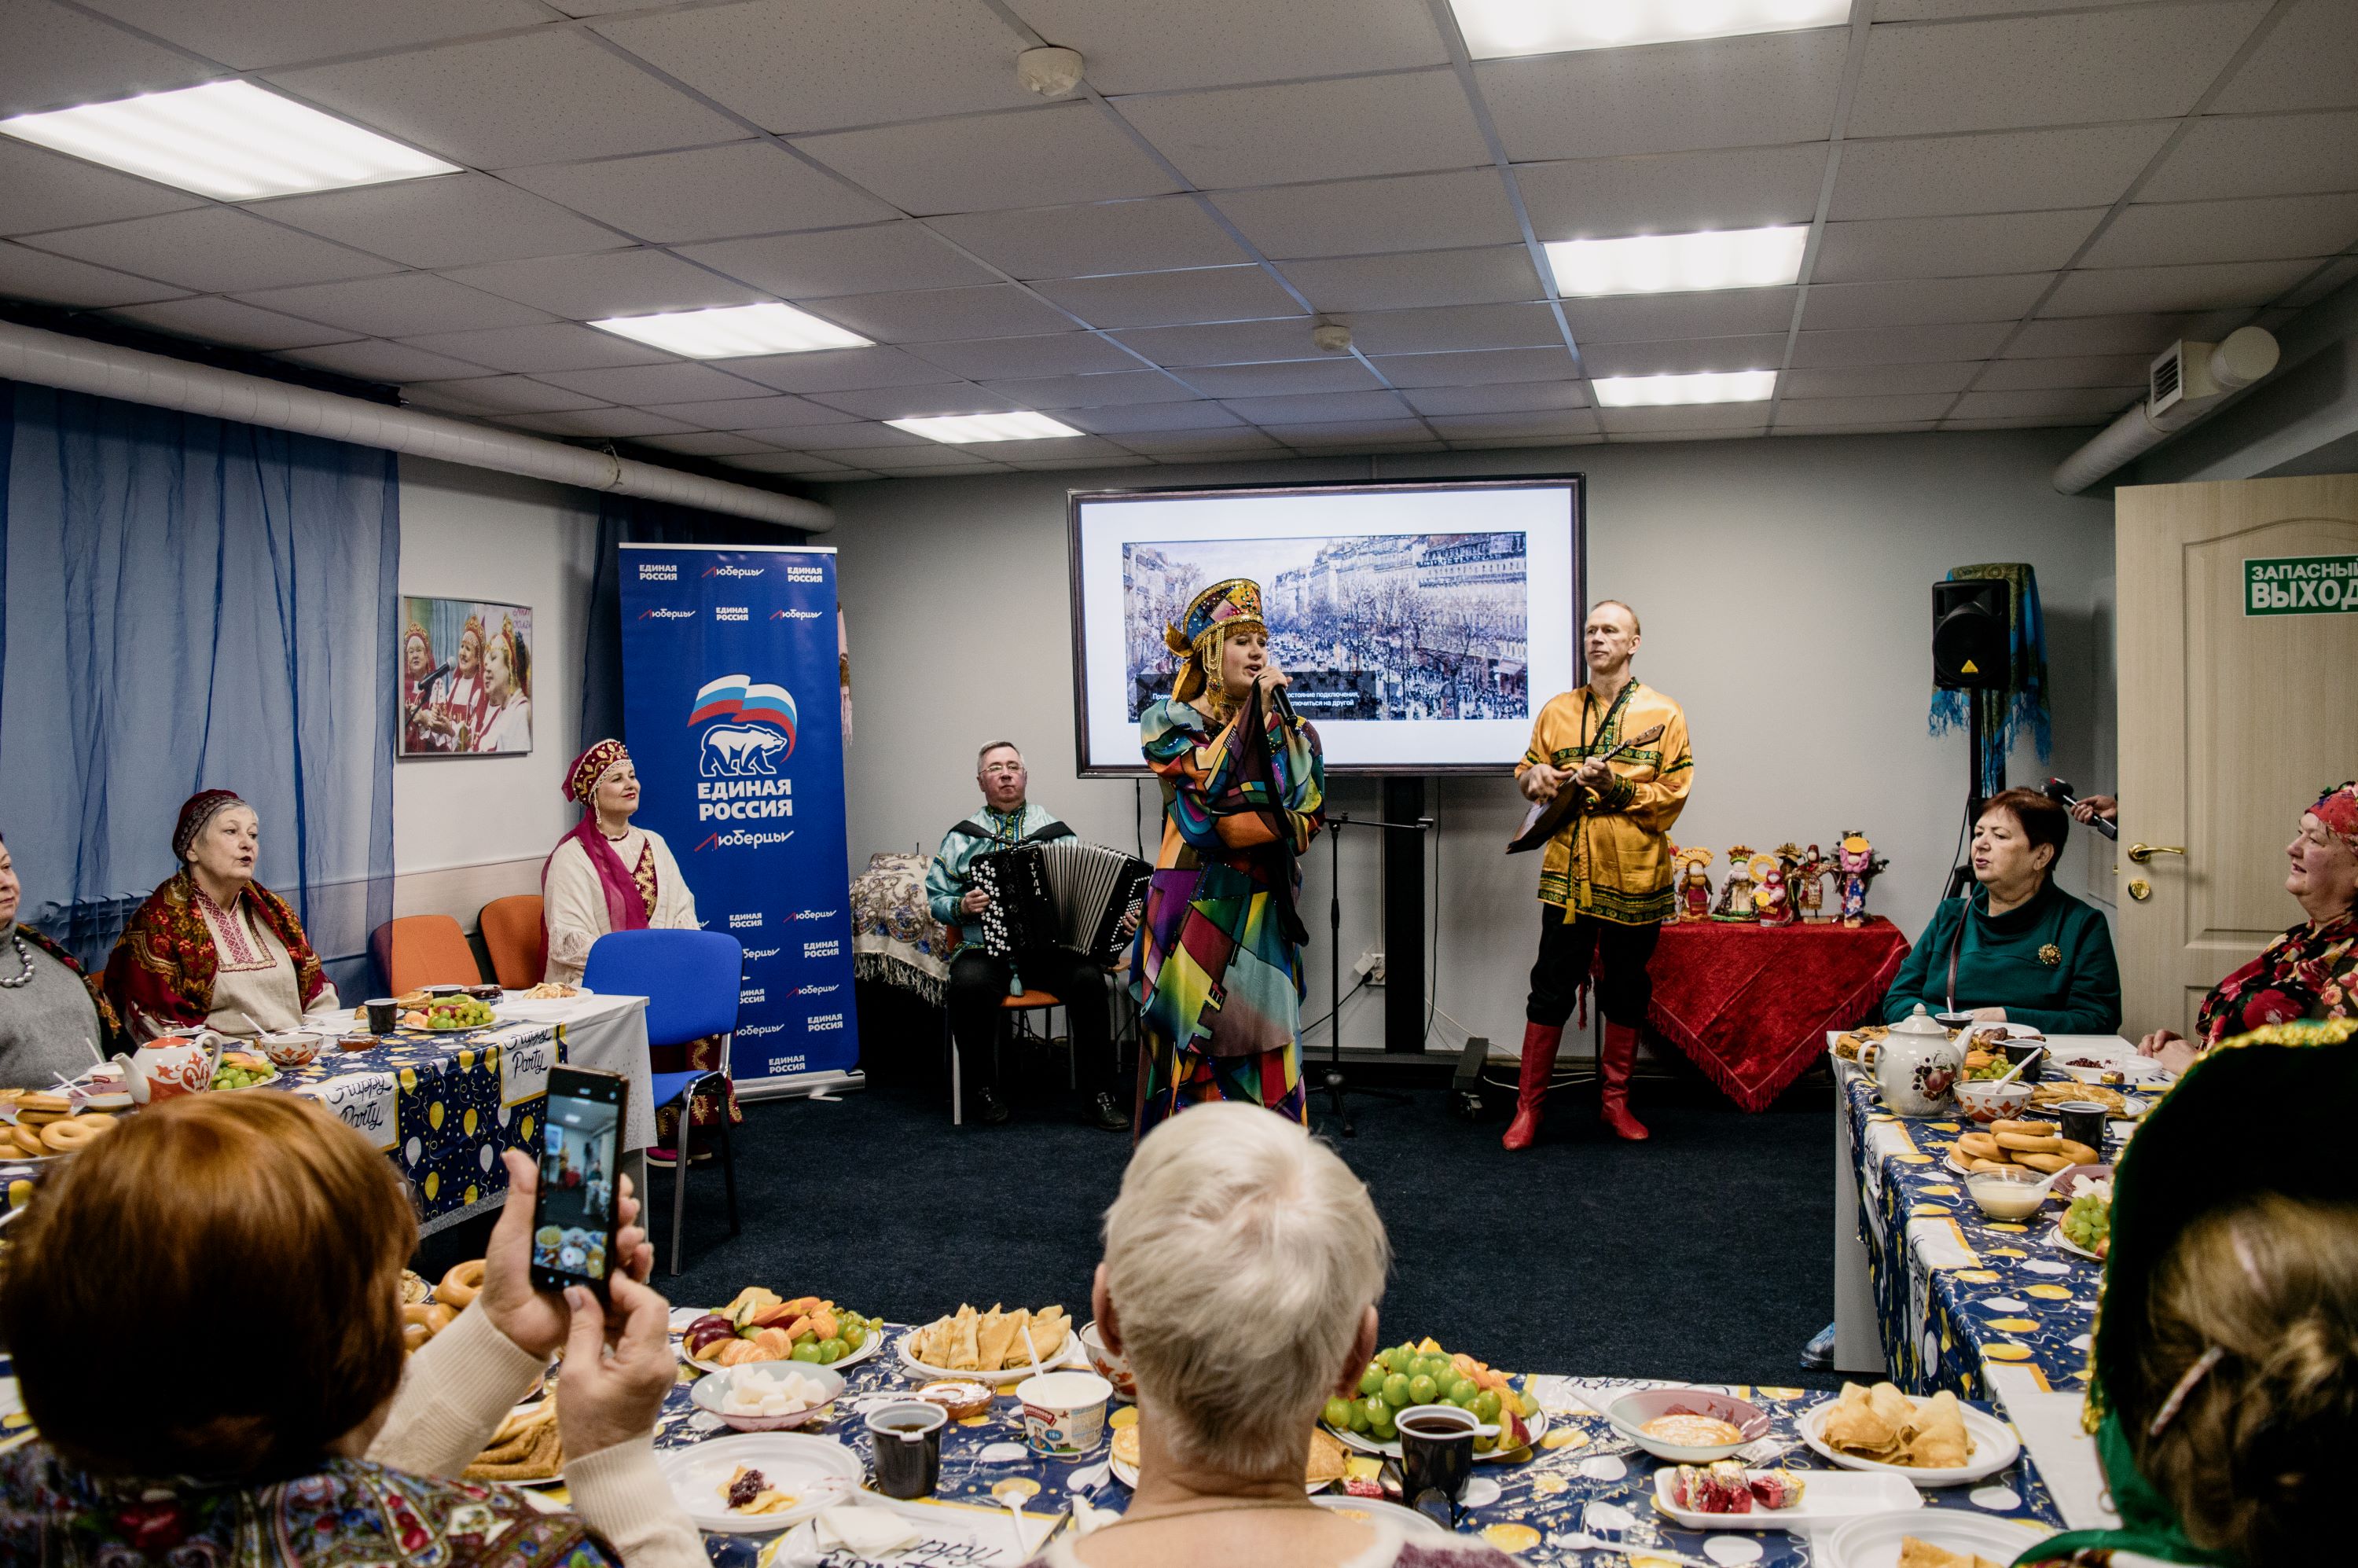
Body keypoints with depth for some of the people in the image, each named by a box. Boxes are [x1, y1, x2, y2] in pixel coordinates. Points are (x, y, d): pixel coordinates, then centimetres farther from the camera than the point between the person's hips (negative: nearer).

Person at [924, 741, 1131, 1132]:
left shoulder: (1054, 831, 13)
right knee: (970, 984, -34)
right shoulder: (961, 837, 14)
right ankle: (984, 1089, -12)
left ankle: (1099, 1096, -17)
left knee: (1088, 979, -29)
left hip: (1049, 948, 1)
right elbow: (936, 898, 14)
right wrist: (961, 907, -8)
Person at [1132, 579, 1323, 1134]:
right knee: (1193, 1039, -1)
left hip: (1264, 907, 3)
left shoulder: (1289, 727, 10)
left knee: (1262, 1041, 3)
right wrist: (1253, 710, -14)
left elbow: (1308, 814, 3)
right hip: (1195, 906, -3)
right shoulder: (1170, 721, 1)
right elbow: (1205, 785, -16)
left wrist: (1245, 827, -14)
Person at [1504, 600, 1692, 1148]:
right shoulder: (1557, 711, 9)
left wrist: (1617, 786, -18)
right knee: (1550, 989, 2)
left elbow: (1673, 795, -3)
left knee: (1627, 991, 11)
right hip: (1567, 875, 1)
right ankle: (1528, 1106, 11)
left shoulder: (1663, 714, 1)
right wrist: (1535, 777, -6)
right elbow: (1528, 768, 17)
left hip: (1634, 877, -1)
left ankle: (1615, 1099, 26)